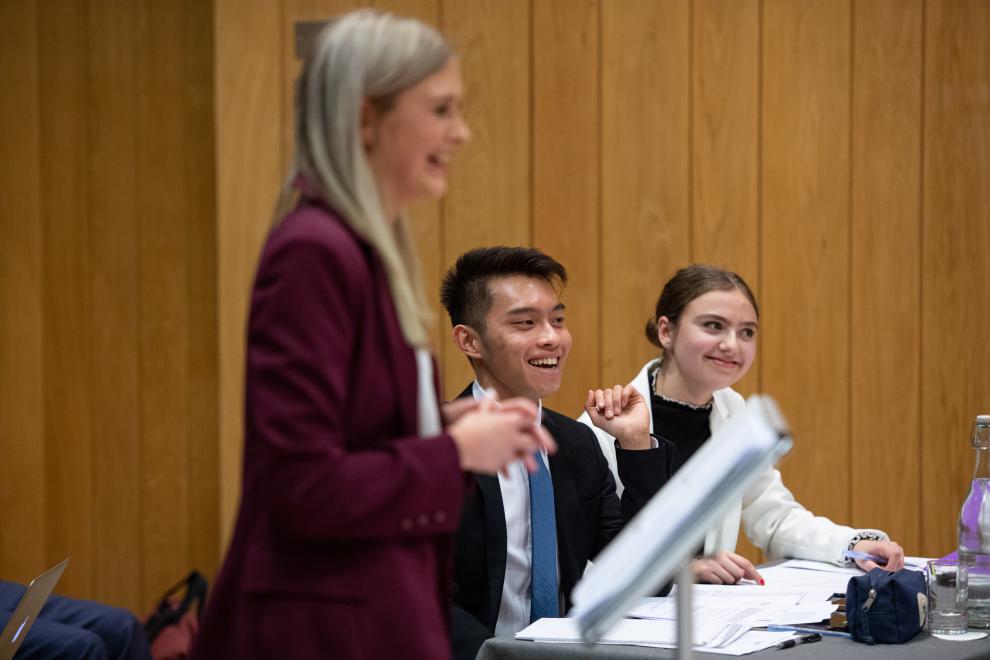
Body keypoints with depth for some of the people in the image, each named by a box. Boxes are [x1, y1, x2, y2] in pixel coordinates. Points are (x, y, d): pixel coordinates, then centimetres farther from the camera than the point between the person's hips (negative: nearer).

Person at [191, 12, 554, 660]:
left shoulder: (371, 247, 10)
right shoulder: (314, 254, -19)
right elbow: (305, 487, -23)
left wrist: (452, 425, 4)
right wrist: (457, 451, -13)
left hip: (375, 608, 9)